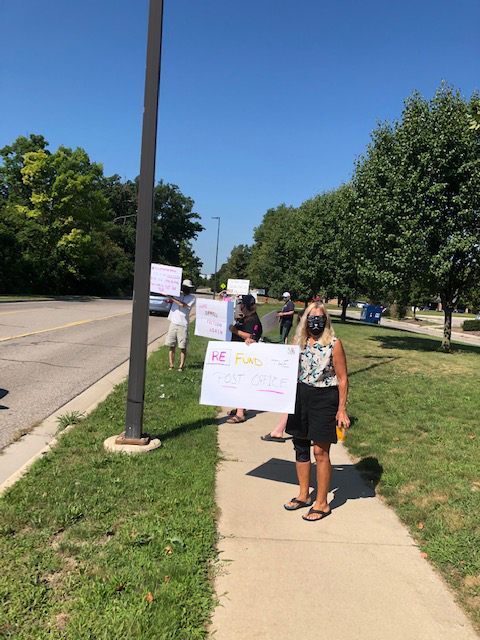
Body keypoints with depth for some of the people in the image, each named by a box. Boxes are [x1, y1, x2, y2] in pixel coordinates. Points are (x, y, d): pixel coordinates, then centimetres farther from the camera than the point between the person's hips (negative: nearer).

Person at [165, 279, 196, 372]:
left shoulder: (192, 298, 0)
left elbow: (182, 305, -14)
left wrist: (171, 298, -12)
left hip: (183, 325, -3)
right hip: (173, 323, 4)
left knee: (183, 347, -1)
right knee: (171, 346, 4)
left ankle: (181, 366, 6)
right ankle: (171, 365, 11)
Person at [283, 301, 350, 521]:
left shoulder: (334, 344, -9)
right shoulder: (298, 342, 5)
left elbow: (342, 378, -7)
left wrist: (342, 409, -8)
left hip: (324, 398, -5)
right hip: (300, 395, 5)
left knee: (320, 451, -1)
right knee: (300, 446, 11)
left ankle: (322, 503, 14)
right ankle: (303, 495, 28)